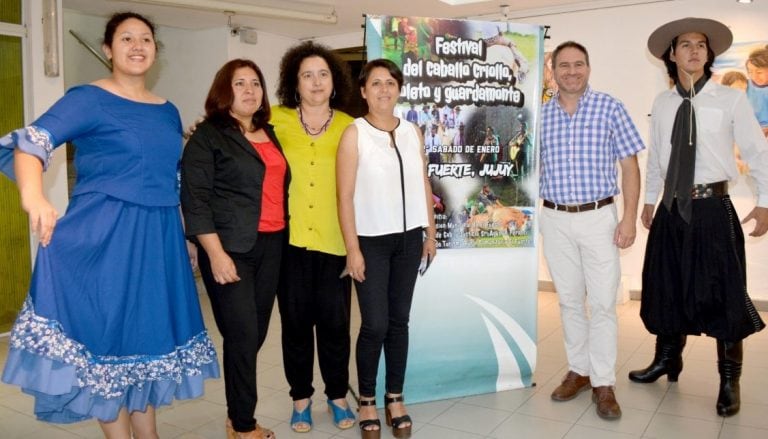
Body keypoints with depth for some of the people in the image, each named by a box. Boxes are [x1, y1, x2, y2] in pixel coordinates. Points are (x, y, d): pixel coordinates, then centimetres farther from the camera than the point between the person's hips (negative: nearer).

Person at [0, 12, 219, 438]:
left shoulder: (168, 111, 13)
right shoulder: (89, 98, -5)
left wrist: (190, 237, 19)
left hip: (159, 241, 6)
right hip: (103, 238, -6)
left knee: (150, 333, 15)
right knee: (108, 334, 1)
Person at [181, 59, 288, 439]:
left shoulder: (271, 134, 16)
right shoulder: (208, 136, -4)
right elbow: (194, 199, -11)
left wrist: (282, 239, 14)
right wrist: (216, 253, -18)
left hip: (271, 246, 6)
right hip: (230, 249, -6)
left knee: (257, 332, 9)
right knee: (242, 334, -4)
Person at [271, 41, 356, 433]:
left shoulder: (350, 127, 4)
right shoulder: (276, 120, 4)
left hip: (334, 240, 0)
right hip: (288, 238, 0)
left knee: (334, 322, 7)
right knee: (295, 321, 9)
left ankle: (338, 396, 27)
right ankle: (301, 398, 27)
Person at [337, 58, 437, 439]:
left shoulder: (413, 131, 7)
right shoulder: (354, 133, -7)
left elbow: (424, 185, 12)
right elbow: (345, 196, -10)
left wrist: (430, 232, 10)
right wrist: (352, 248, -13)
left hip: (408, 238, 4)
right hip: (371, 239, -4)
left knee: (399, 321, 9)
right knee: (375, 324, -3)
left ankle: (395, 398, 23)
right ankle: (367, 401, 17)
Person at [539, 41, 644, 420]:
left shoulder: (610, 108, -2)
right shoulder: (539, 115, 5)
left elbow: (629, 165, -2)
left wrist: (629, 217, -9)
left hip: (598, 218, -2)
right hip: (555, 220, 3)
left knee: (602, 302, -1)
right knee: (569, 300, 11)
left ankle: (604, 383, 9)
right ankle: (579, 370, 25)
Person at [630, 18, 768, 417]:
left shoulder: (731, 100, -6)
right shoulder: (662, 103, 5)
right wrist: (649, 200, 16)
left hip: (713, 208, -3)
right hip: (671, 208, 4)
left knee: (723, 292, 5)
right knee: (667, 288, 14)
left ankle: (729, 379, 22)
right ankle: (667, 359, 34)